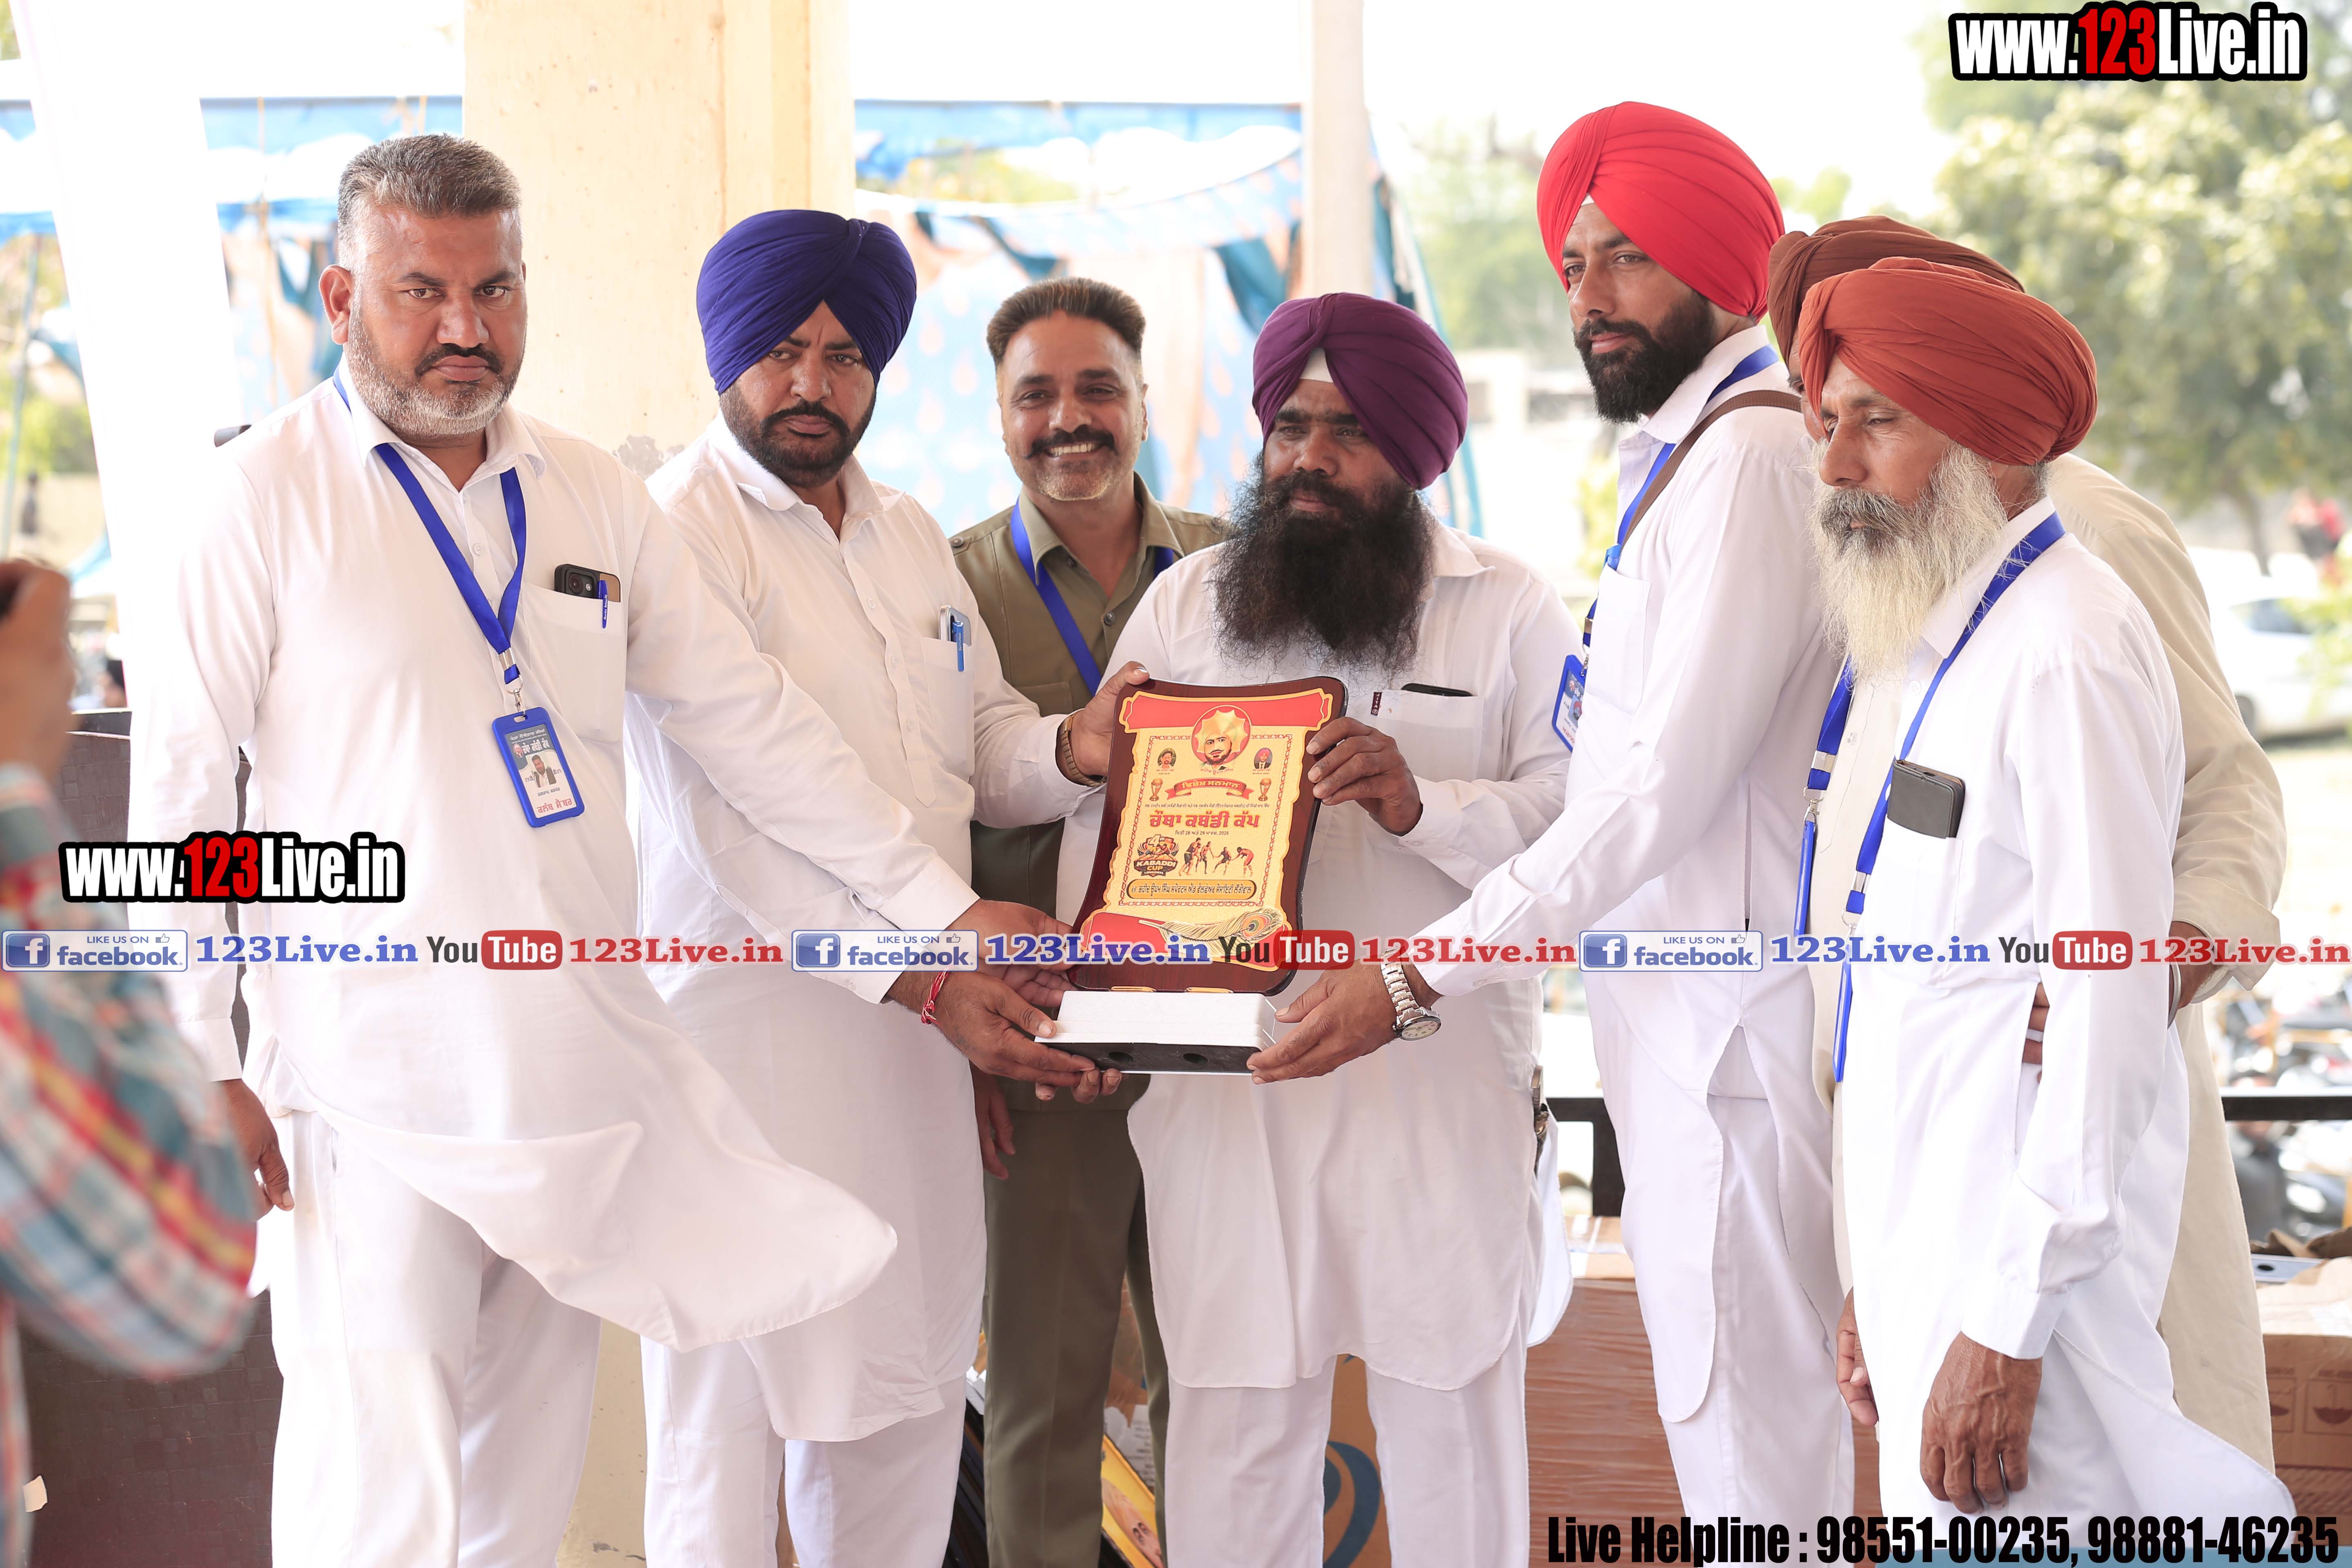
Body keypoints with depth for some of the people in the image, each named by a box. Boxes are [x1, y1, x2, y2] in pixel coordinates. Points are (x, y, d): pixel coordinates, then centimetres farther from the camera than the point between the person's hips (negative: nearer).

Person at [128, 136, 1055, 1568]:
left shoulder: (593, 496, 10)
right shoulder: (268, 498, -6)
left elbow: (753, 722, 12)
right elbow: (179, 799, -6)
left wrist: (944, 908, 9)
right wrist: (200, 1069, -10)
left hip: (585, 1067, 5)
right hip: (376, 1082, -5)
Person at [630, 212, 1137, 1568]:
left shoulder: (908, 534, 16)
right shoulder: (680, 532, -10)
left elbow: (980, 737, 20)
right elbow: (730, 817, -19)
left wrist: (1071, 749, -4)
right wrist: (915, 966, -25)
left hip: (913, 1017, 7)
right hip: (750, 1013, -7)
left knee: (903, 1389, 12)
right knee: (734, 1392, -3)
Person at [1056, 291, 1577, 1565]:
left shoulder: (1512, 612, 7)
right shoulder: (1183, 602, 15)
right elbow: (1101, 804, 8)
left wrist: (1422, 805, -19)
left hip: (1438, 1085, -1)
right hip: (1221, 1070, 2)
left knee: (1451, 1406, 3)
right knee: (1235, 1414, 3)